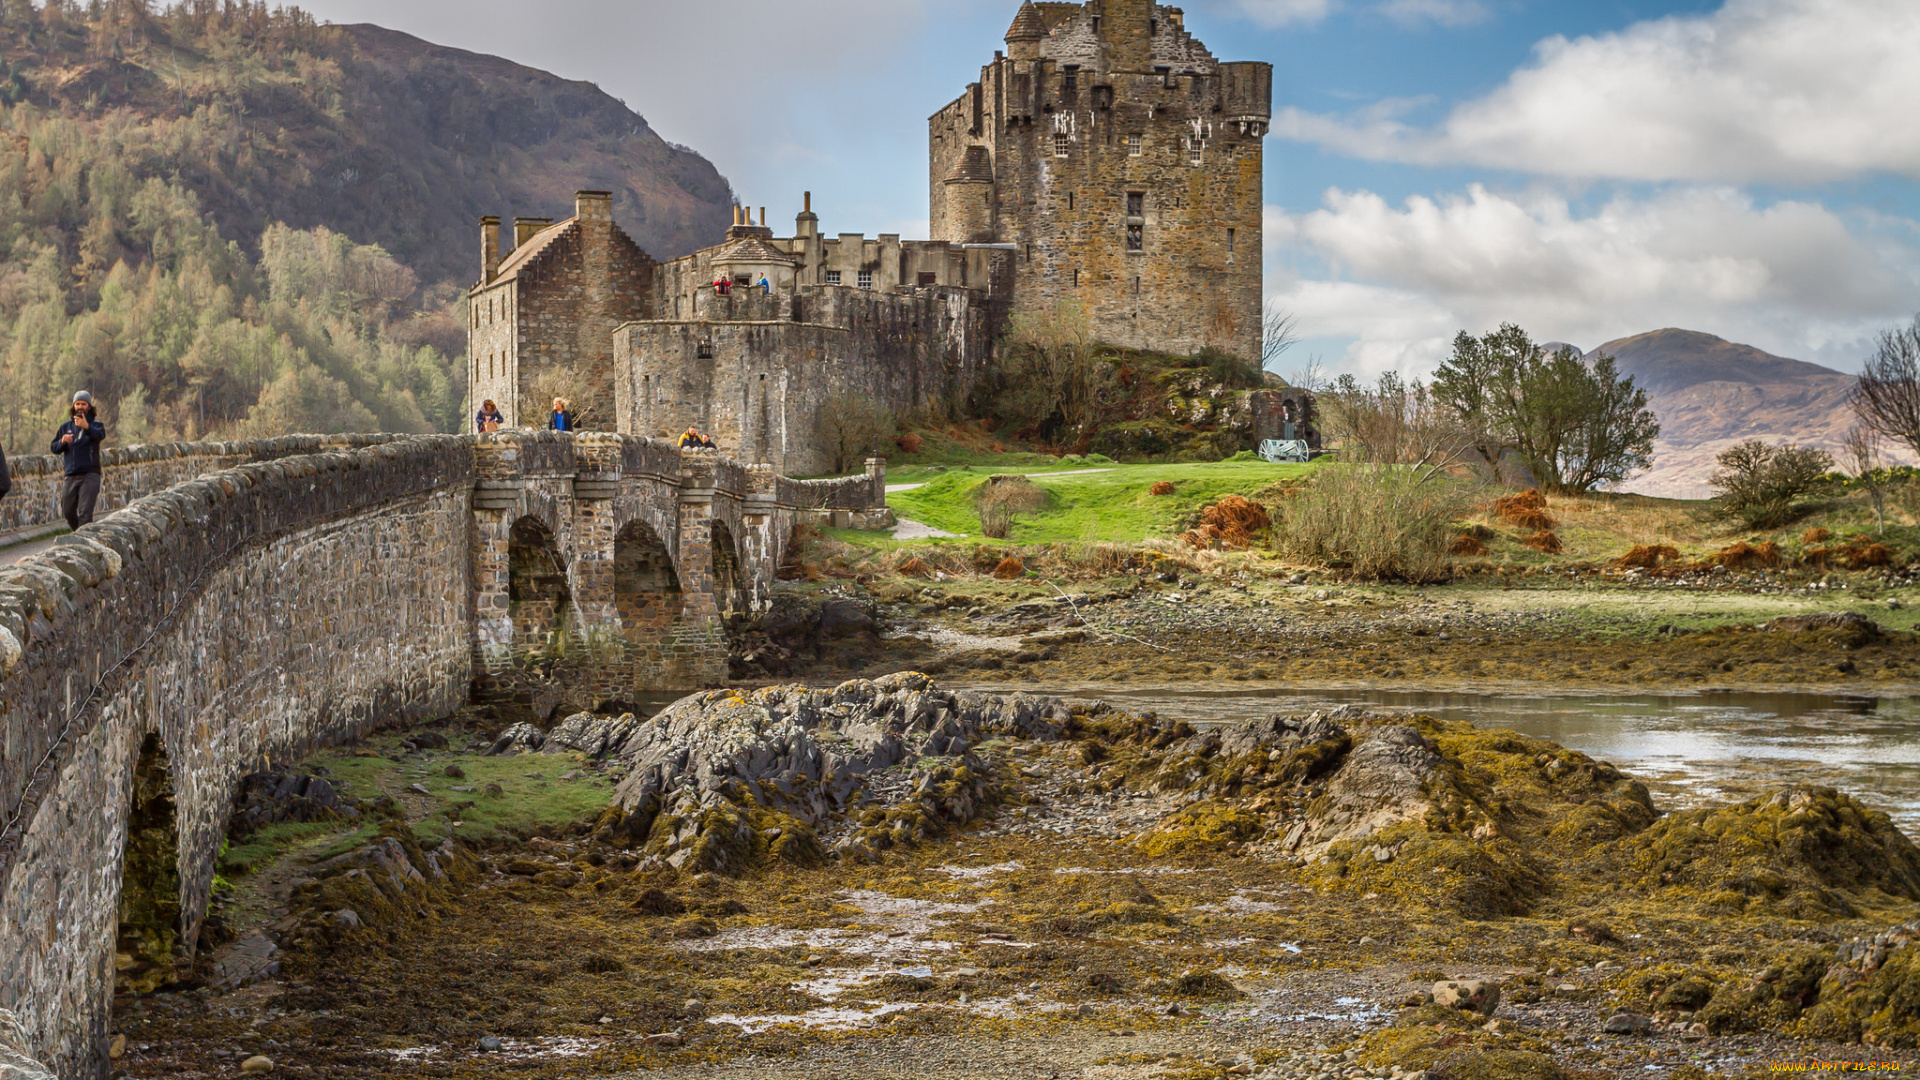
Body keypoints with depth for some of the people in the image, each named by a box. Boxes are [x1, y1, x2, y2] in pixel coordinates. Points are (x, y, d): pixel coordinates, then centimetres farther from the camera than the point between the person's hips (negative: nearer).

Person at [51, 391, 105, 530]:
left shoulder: (95, 424, 2)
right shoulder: (66, 427, 16)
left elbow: (100, 435, -22)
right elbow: (54, 448, 13)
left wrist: (87, 427, -43)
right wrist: (62, 442, -10)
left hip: (90, 475, -5)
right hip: (71, 475, 5)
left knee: (85, 511, -14)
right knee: (68, 511, 7)